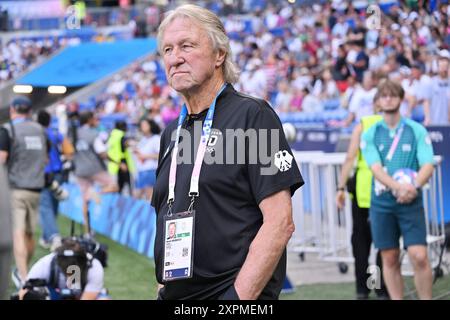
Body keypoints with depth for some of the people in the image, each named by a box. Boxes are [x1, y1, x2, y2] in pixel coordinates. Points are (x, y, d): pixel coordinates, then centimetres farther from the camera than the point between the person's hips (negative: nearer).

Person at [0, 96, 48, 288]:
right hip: (37, 187, 5)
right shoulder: (39, 130, 11)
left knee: (19, 233, -10)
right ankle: (22, 271, 26)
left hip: (18, 187, -5)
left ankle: (24, 278, -21)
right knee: (30, 233, 14)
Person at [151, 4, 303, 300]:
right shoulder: (172, 132, 14)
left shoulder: (252, 115, -7)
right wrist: (164, 287, 7)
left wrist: (239, 296, -20)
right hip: (175, 297, 6)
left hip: (236, 294, -6)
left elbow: (280, 223, -14)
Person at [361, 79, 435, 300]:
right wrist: (398, 187, -25)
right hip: (382, 203, 1)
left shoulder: (417, 130, 3)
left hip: (411, 202, -1)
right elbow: (376, 168, -8)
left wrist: (414, 186, -25)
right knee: (390, 260, 4)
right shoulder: (370, 134, 5)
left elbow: (428, 165, -5)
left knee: (419, 257, -11)